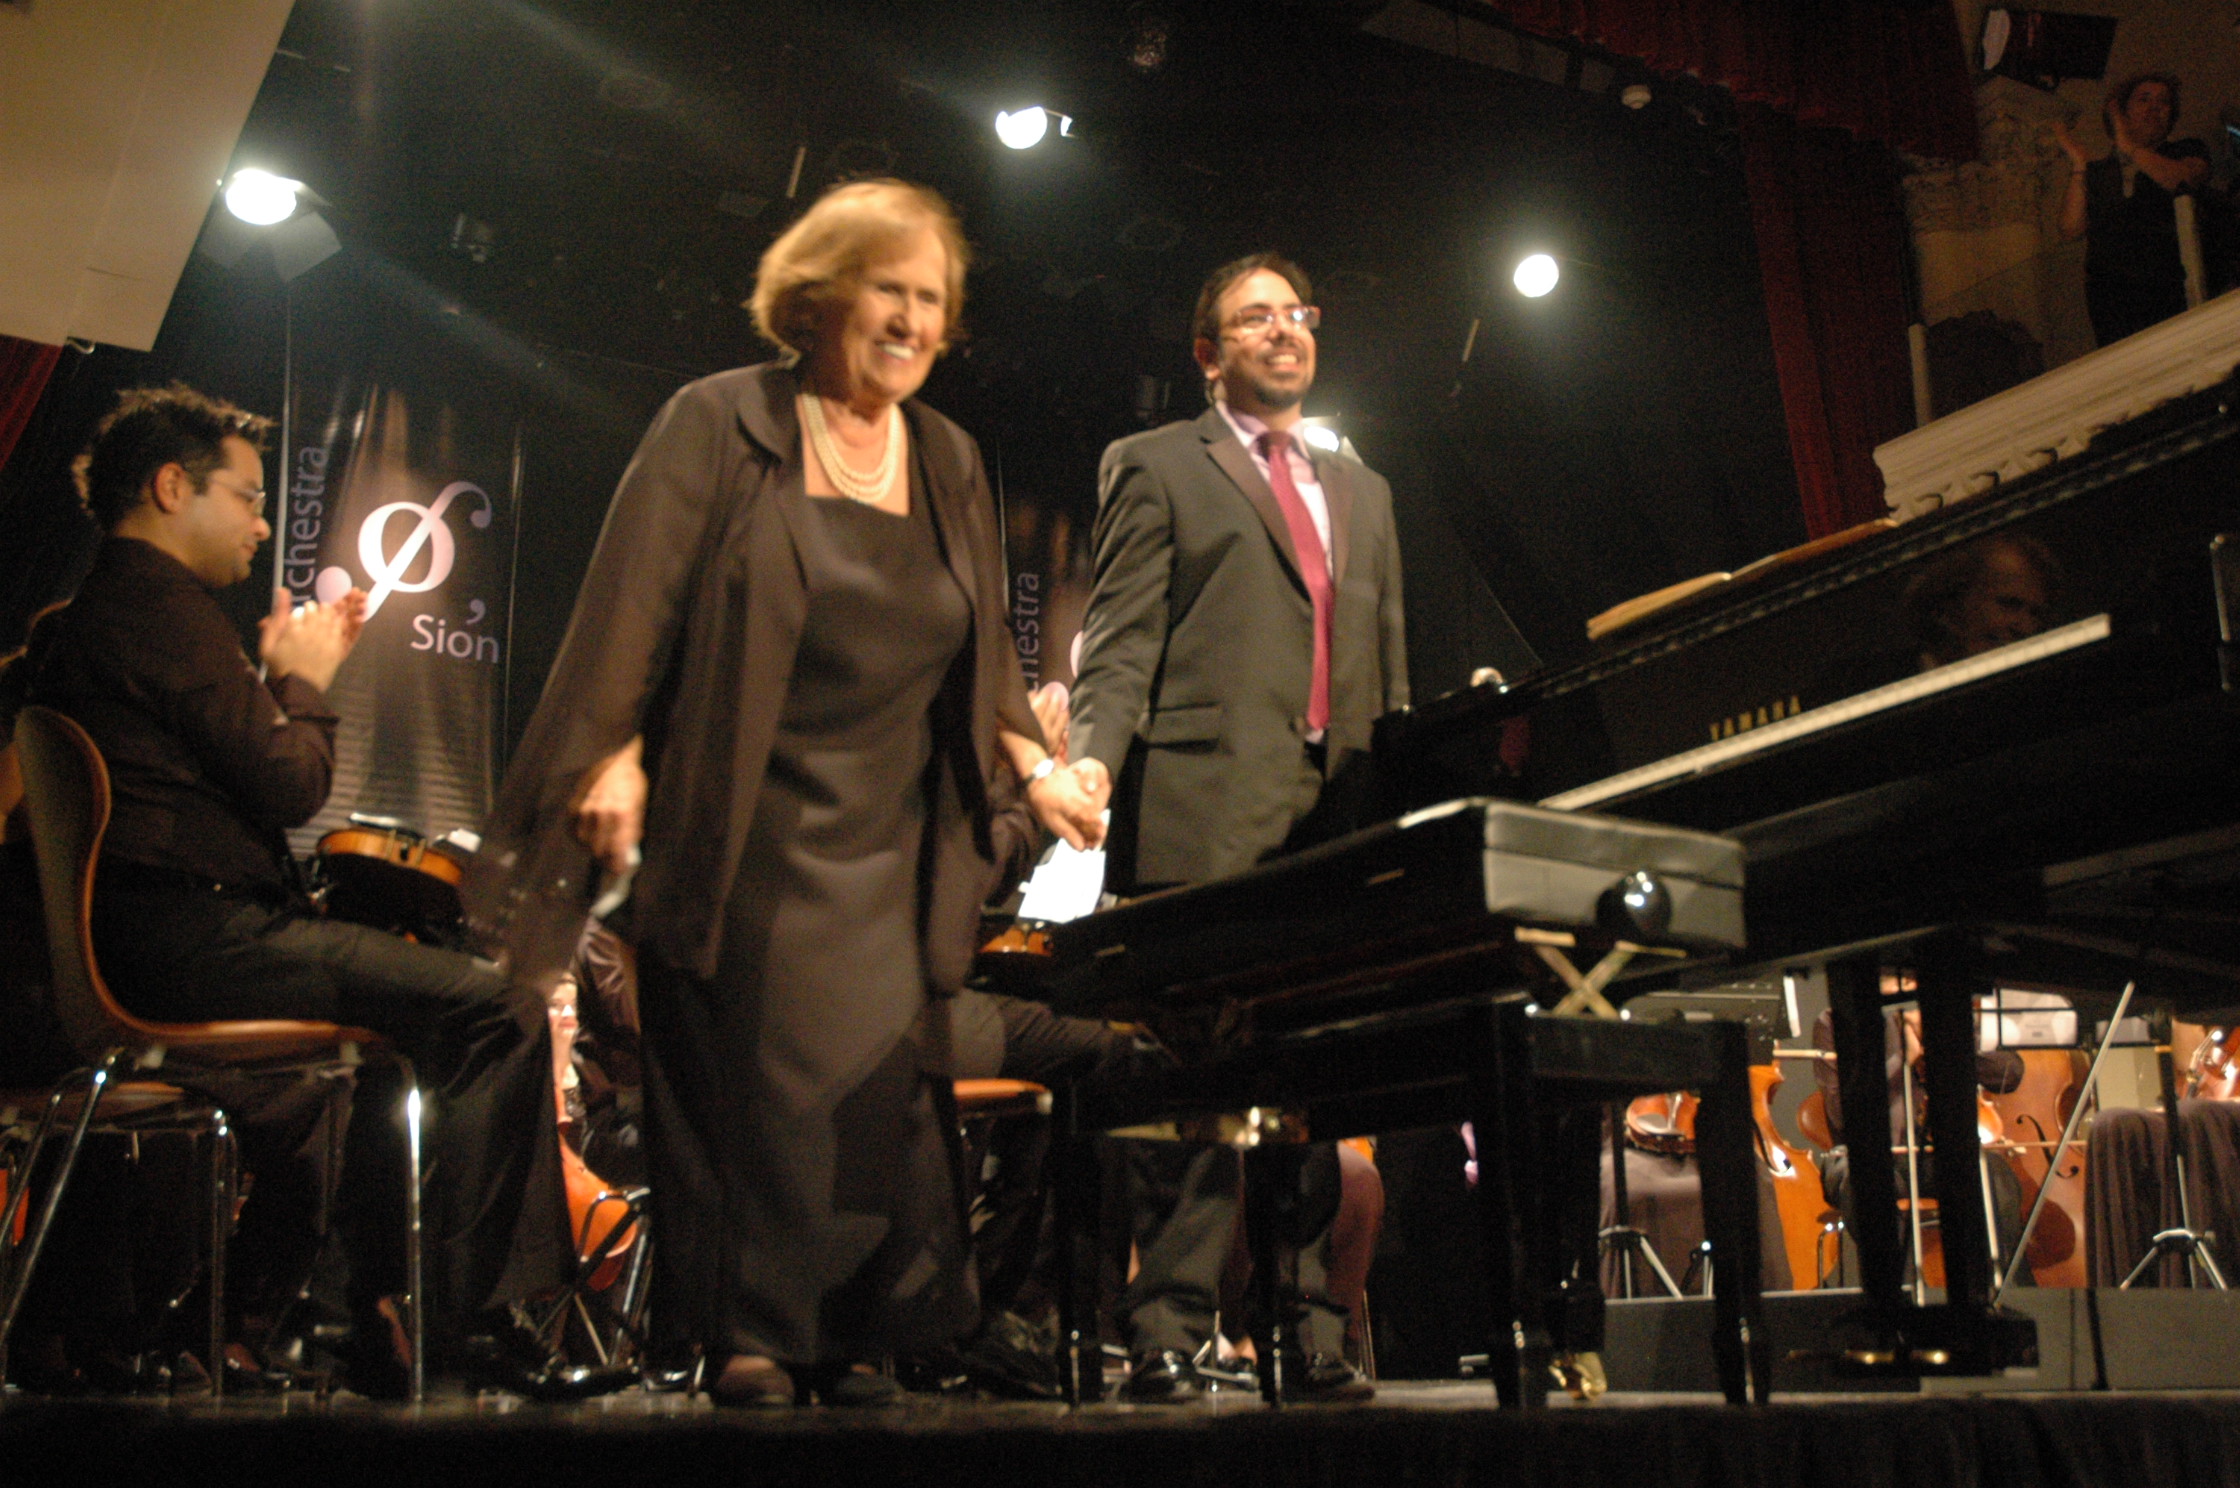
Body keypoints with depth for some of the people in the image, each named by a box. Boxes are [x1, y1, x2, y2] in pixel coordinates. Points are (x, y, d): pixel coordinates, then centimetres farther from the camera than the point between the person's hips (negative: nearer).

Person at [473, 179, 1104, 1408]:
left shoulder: (948, 459, 13)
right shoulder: (719, 427, -1)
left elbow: (981, 652, 18)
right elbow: (633, 607, -8)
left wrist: (1034, 763, 8)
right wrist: (615, 755, -17)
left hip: (890, 845, 4)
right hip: (745, 833, -4)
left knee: (882, 1073, -2)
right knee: (750, 1068, -3)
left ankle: (851, 1333, 9)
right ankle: (744, 1333, 7)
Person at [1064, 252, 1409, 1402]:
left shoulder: (1361, 491, 27)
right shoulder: (1156, 467, 10)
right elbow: (1123, 639, 0)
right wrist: (1095, 759, -17)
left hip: (1337, 816, 5)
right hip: (1207, 809, -5)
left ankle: (1307, 1330, 12)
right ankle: (1166, 1330, -2)